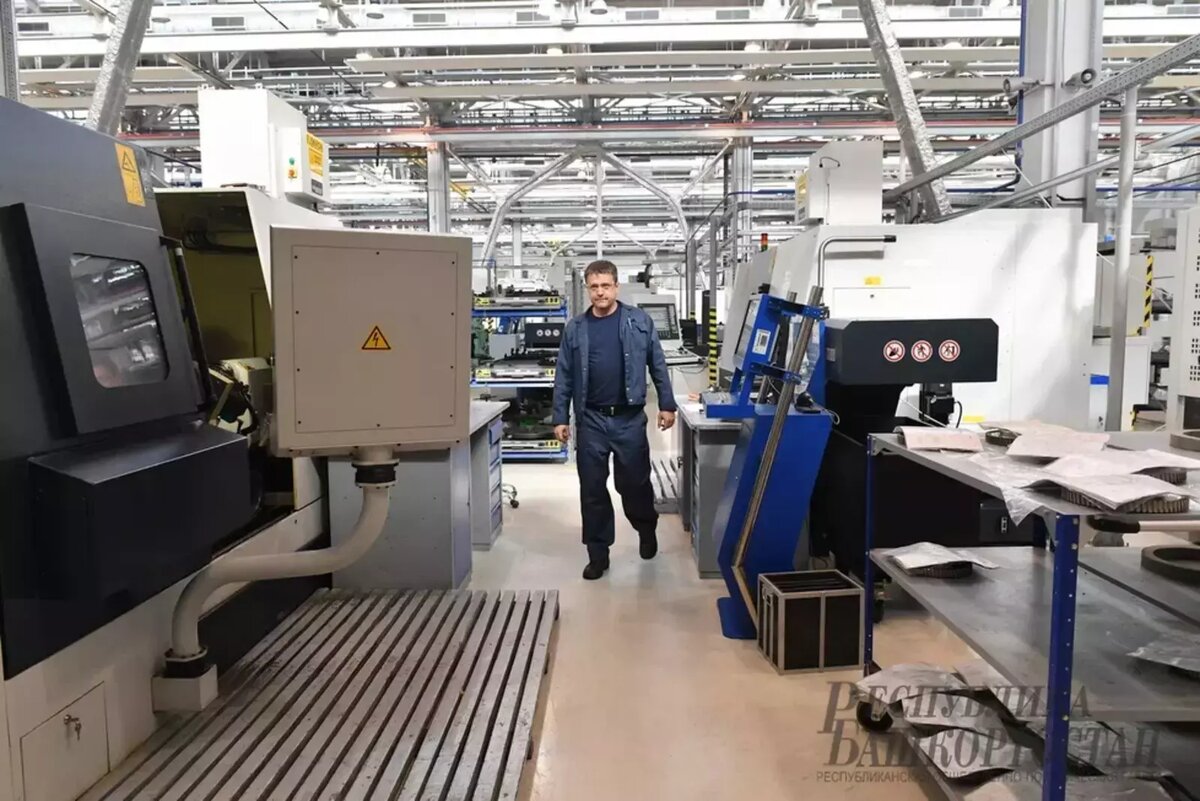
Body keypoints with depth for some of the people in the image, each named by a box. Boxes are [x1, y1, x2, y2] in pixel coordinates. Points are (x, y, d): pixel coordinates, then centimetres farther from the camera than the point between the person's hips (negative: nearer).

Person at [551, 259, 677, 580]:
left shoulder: (639, 321, 1)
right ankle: (598, 554, 19)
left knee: (634, 482, 10)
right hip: (590, 420, 1)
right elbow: (564, 376, 5)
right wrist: (560, 418, 2)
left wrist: (666, 404, 0)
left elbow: (658, 365, 4)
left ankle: (647, 529, 39)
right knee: (592, 489, 5)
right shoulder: (575, 328, 3)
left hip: (630, 418, -1)